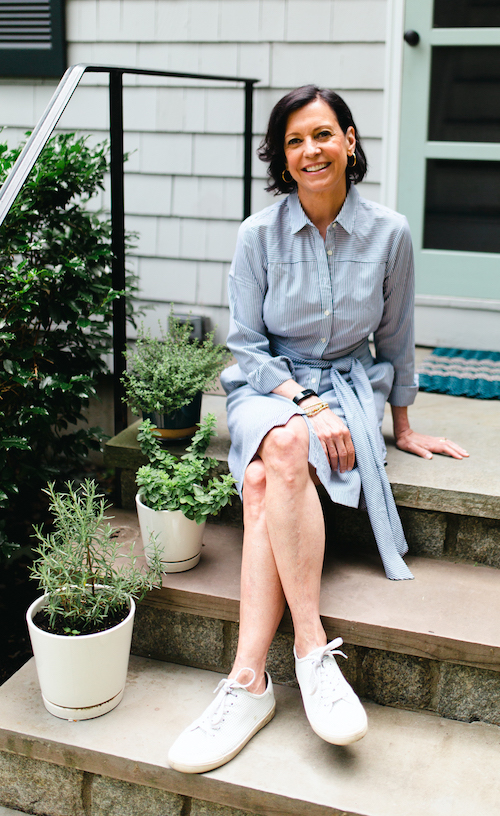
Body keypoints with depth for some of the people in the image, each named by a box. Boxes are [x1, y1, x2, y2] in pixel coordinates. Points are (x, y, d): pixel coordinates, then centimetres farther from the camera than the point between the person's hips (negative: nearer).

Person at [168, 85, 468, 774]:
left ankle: (249, 679, -34)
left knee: (264, 483, -33)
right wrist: (307, 405, -16)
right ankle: (313, 647, -34)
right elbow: (247, 344, -2)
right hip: (270, 385, 1)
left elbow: (396, 340, 10)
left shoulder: (389, 233, -2)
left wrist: (403, 427, 17)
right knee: (283, 448, -36)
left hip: (350, 387, -1)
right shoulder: (259, 234, -3)